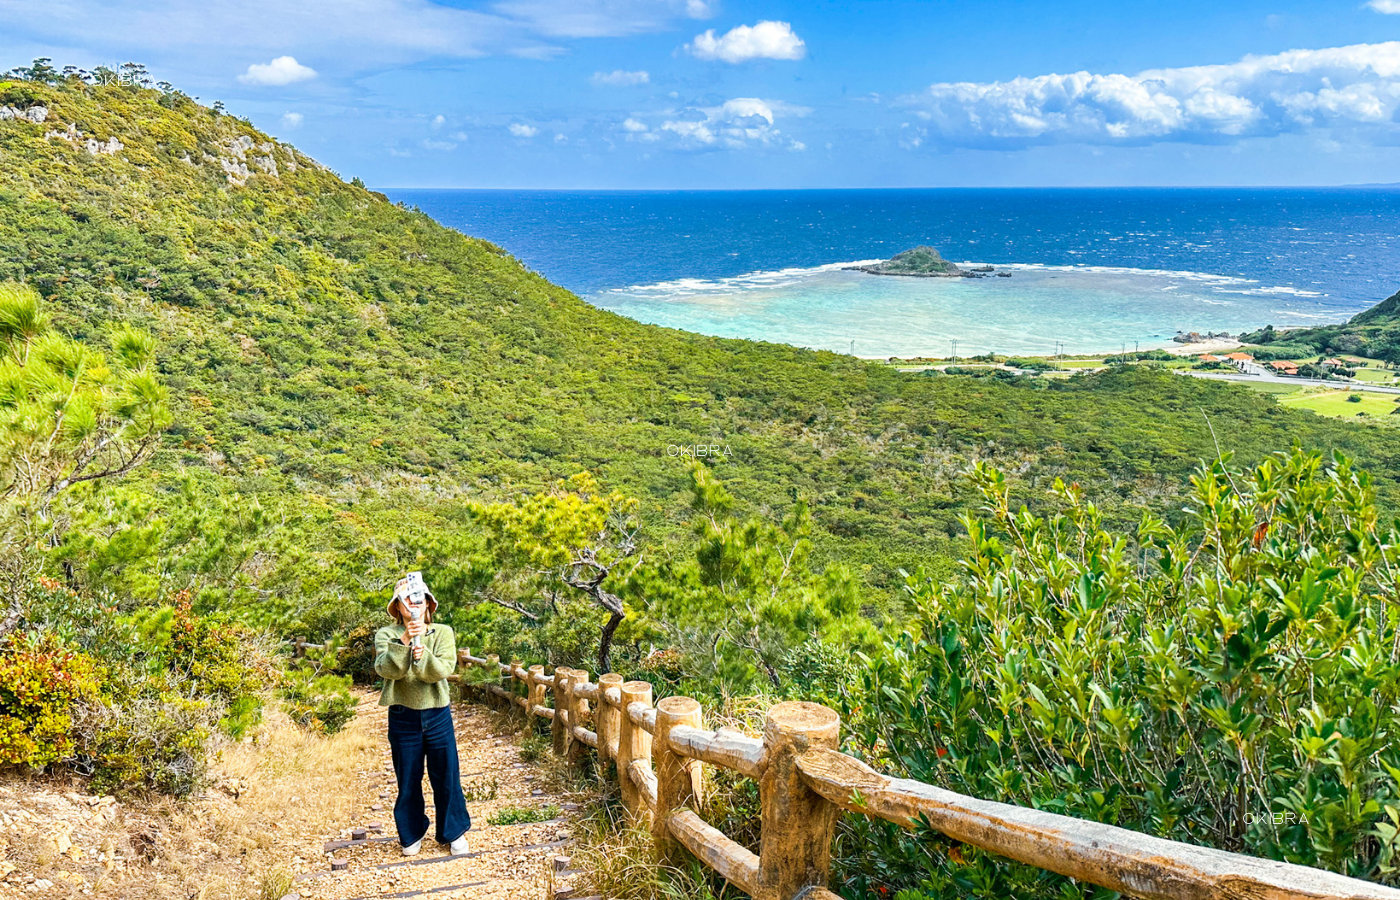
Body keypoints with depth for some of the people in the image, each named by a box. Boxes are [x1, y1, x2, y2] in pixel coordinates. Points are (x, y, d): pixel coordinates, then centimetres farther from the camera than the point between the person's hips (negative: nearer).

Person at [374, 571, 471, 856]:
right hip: (403, 718, 0)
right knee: (408, 780, 10)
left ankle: (454, 832, 24)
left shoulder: (443, 633, 1)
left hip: (437, 715, 0)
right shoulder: (386, 635, -1)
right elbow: (386, 669, -17)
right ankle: (412, 834, 29)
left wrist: (423, 655, -31)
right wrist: (405, 641, -30)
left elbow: (443, 670, -13)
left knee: (446, 777, 7)